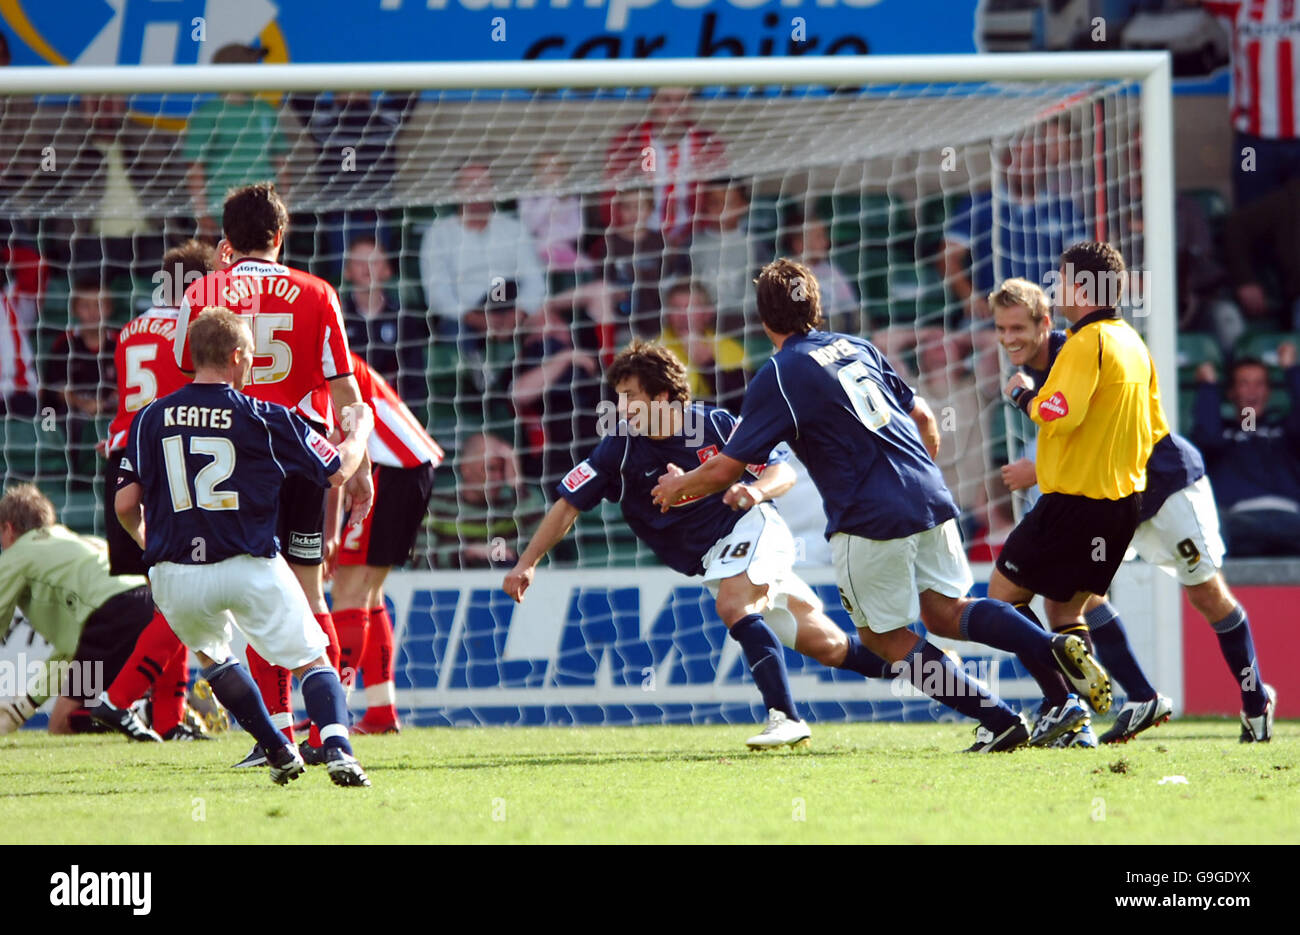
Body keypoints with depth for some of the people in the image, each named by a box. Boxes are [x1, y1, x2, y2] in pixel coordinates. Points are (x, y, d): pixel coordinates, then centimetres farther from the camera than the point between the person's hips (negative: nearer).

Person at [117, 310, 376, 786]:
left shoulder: (151, 419, 3)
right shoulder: (265, 418, -3)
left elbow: (125, 504, 4)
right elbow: (339, 470, 4)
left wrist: (143, 536, 27)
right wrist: (360, 427, 25)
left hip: (176, 577, 2)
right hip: (251, 568, -2)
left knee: (210, 654, 29)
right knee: (311, 659, 4)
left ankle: (279, 751, 23)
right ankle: (337, 747, -21)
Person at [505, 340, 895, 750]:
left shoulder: (715, 425, -15)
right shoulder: (620, 448, -7)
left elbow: (784, 472, -10)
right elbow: (569, 504, -2)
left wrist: (757, 490, -32)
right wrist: (527, 562, -9)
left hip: (752, 527, -3)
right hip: (712, 558, 3)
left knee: (732, 605, -32)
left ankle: (786, 718, -32)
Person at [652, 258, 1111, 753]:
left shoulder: (778, 377, -4)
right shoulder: (857, 347, 16)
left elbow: (725, 470, -2)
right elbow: (923, 417, 20)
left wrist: (677, 487, 17)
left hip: (870, 519, -6)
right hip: (930, 498, 6)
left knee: (882, 633, 10)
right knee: (946, 612, 14)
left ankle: (999, 721, 0)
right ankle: (1054, 649, -13)